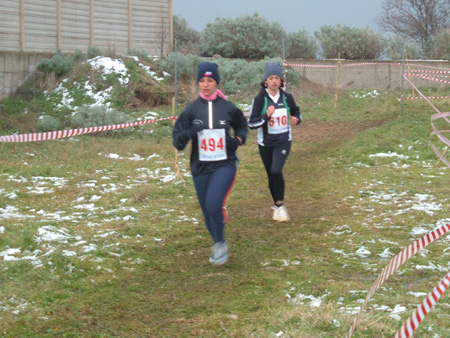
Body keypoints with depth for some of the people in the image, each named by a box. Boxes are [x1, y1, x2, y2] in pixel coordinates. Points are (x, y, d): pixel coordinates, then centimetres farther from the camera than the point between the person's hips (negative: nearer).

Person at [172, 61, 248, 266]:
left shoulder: (229, 108, -1)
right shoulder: (192, 110, 0)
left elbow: (242, 127, 18)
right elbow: (177, 141, -1)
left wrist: (238, 140, -3)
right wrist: (188, 133, -22)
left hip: (225, 165, -2)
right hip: (200, 168, 2)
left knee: (214, 205, -22)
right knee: (207, 211, 9)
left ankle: (220, 244, 0)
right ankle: (218, 246, 33)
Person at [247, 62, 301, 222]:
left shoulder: (287, 97, -2)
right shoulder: (260, 99, -10)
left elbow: (296, 111, 18)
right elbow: (251, 123, -11)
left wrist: (296, 119, -4)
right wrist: (266, 116, -26)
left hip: (283, 141, 0)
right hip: (266, 143, 0)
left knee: (276, 171, -20)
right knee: (271, 175, 10)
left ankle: (280, 205, -5)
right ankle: (277, 205, 31)